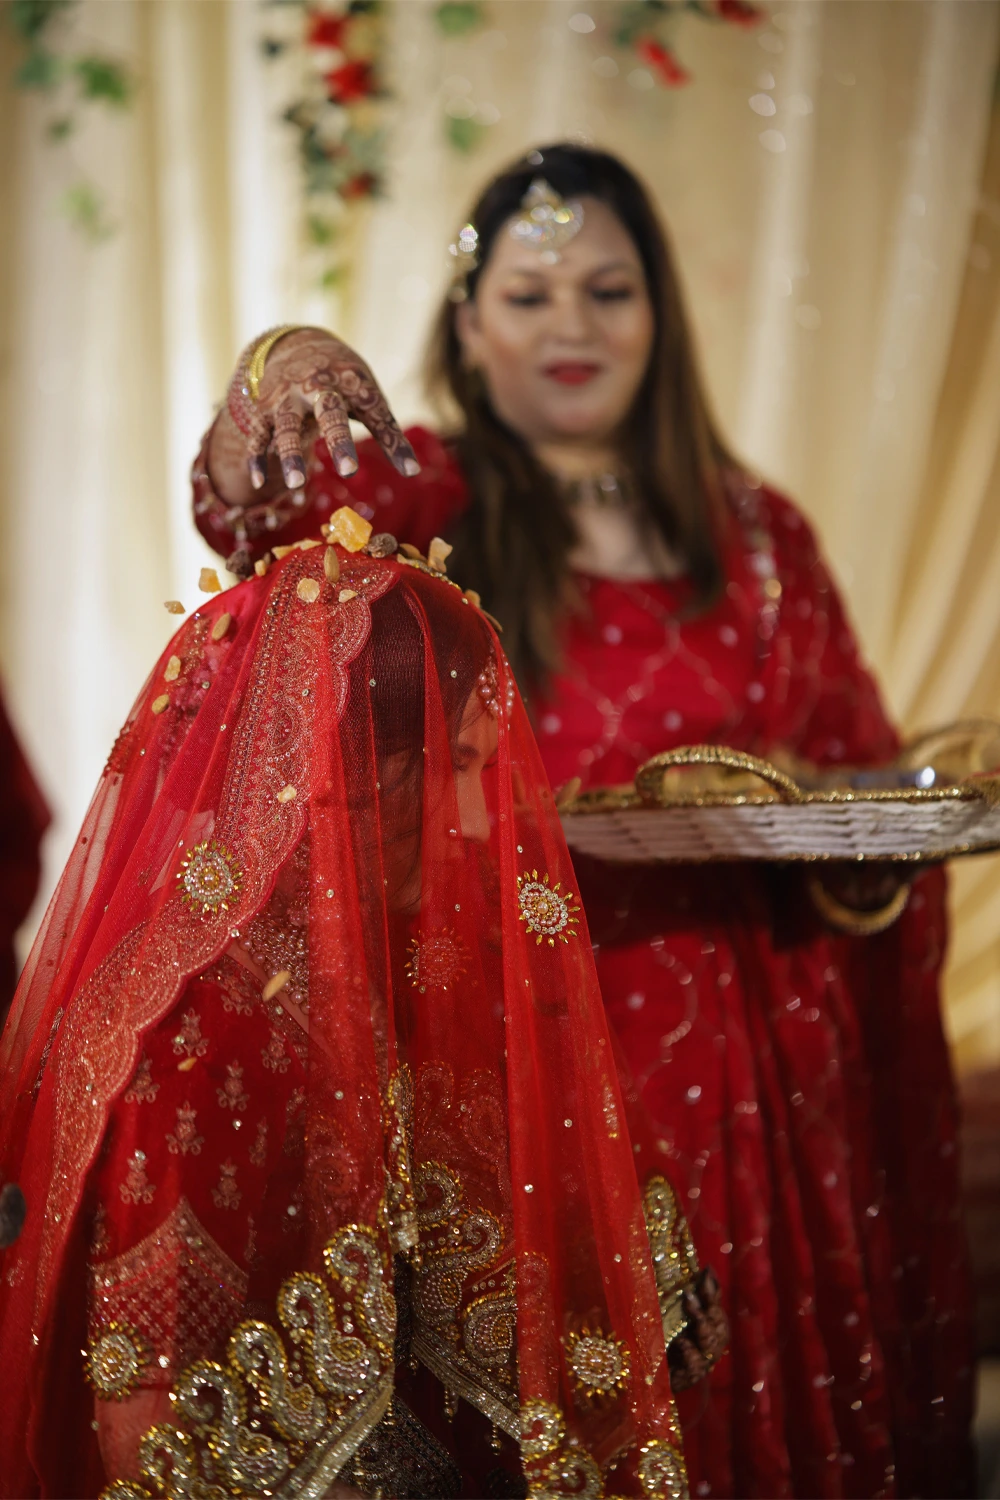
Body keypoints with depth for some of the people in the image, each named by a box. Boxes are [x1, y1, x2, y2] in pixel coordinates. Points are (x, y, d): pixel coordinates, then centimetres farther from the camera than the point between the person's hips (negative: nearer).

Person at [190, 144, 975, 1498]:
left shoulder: (757, 534, 9)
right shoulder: (430, 507, 1)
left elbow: (862, 771, 16)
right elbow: (270, 511, -21)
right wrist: (282, 374, -41)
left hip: (741, 1051, 3)